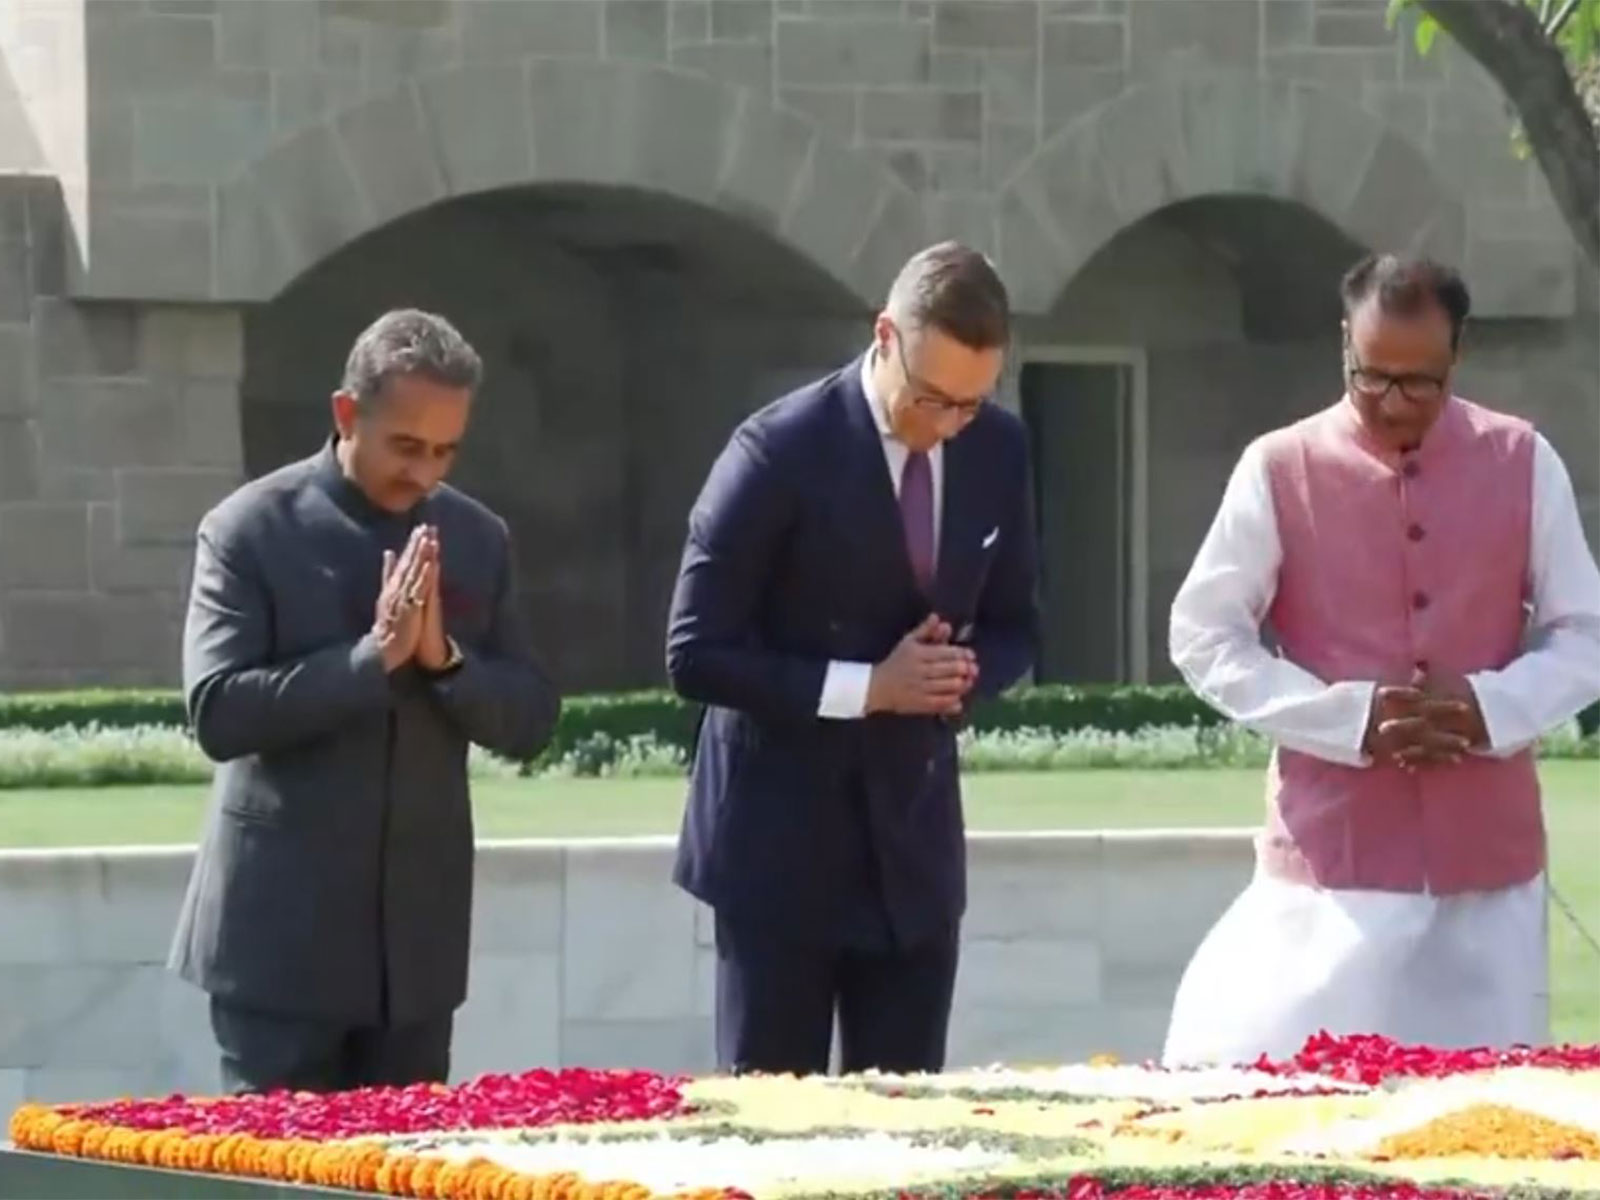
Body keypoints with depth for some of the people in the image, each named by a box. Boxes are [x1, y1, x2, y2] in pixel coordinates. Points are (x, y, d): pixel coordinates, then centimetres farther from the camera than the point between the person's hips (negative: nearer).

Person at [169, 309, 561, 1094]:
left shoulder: (477, 540, 7)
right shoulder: (250, 530, -7)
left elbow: (529, 723, 6)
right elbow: (217, 713, -16)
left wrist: (444, 656, -12)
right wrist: (374, 655, -21)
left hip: (417, 932, 4)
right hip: (282, 931, -4)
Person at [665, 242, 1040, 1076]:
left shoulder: (998, 449, 1)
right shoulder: (780, 451, -16)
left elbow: (1013, 627, 13)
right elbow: (696, 655, -14)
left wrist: (963, 672, -11)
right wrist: (867, 688, -21)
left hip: (914, 832, 5)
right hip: (782, 839, -5)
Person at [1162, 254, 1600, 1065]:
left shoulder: (1523, 465, 3)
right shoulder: (1280, 470, -3)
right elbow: (1203, 639, -1)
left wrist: (1492, 707, -13)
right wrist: (1350, 718, -14)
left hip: (1487, 852, 2)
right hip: (1331, 853, -2)